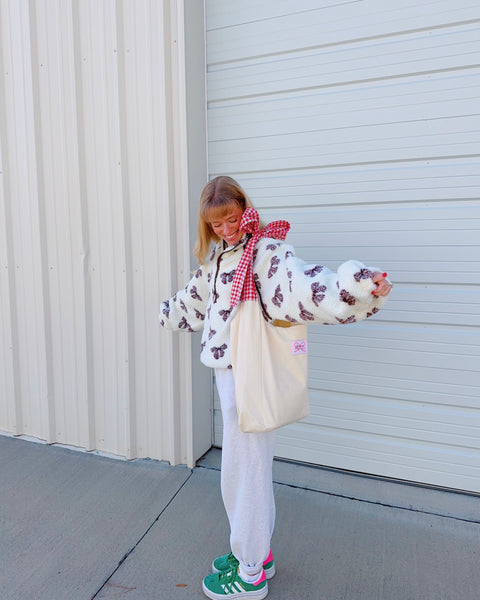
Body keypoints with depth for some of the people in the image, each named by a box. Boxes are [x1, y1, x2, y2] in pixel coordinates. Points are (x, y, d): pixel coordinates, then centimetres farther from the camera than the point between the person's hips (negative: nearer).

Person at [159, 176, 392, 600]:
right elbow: (197, 298, 29)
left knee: (244, 468, 4)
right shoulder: (217, 258, 11)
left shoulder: (267, 253, -14)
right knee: (244, 465, 20)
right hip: (226, 370, 8)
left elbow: (305, 286, -31)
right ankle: (256, 552, 41)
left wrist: (360, 284, -49)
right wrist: (167, 311, 46)